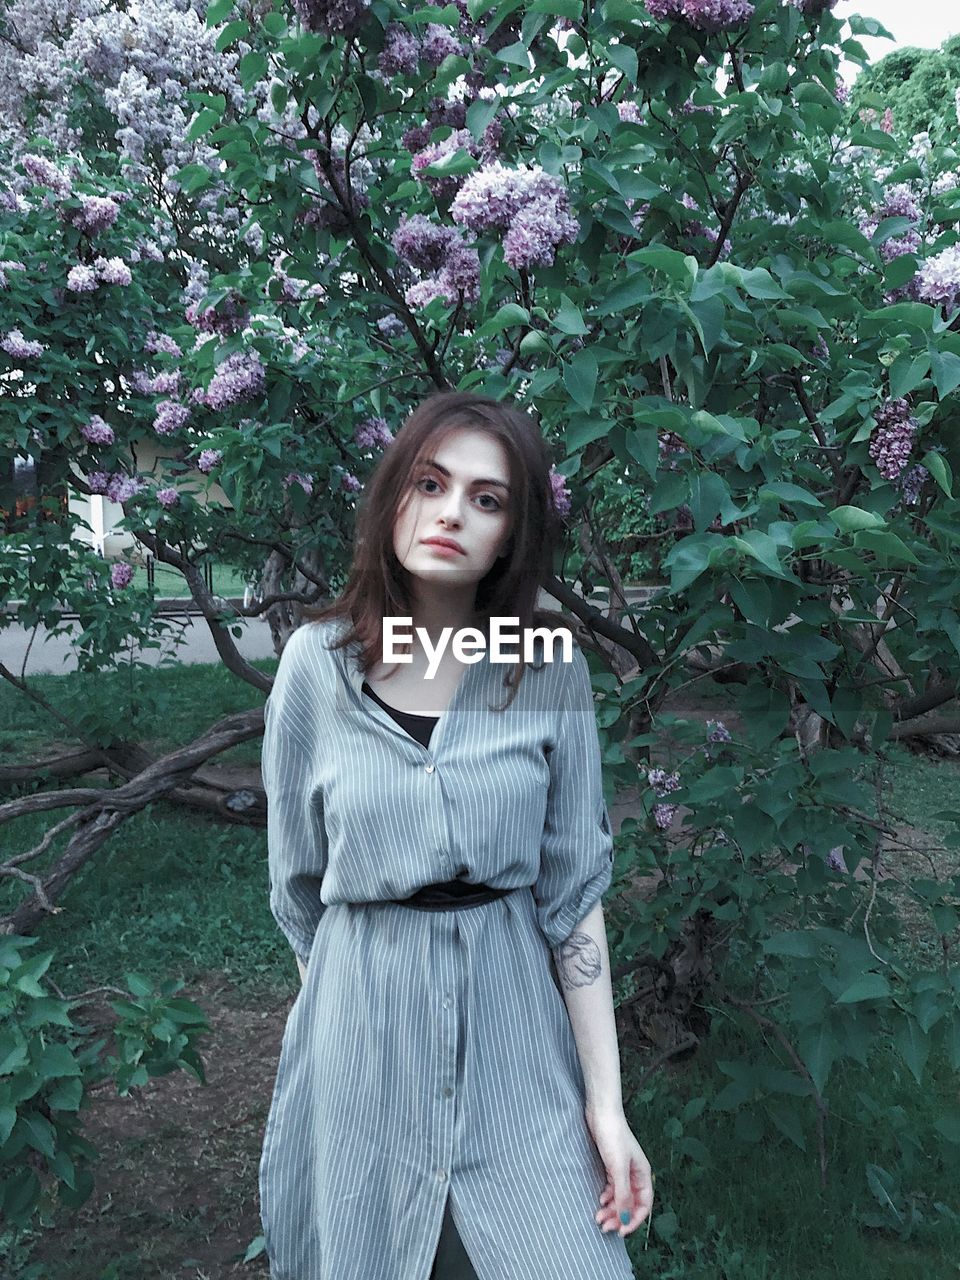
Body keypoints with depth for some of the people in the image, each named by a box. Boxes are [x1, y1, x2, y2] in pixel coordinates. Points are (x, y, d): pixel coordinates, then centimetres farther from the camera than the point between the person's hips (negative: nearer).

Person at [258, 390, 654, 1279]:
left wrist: (607, 1101, -6)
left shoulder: (553, 676, -7)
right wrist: (349, 992, 12)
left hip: (514, 1020, 0)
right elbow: (296, 881, 3)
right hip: (360, 1016, 0)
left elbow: (572, 894, -4)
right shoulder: (319, 662, -8)